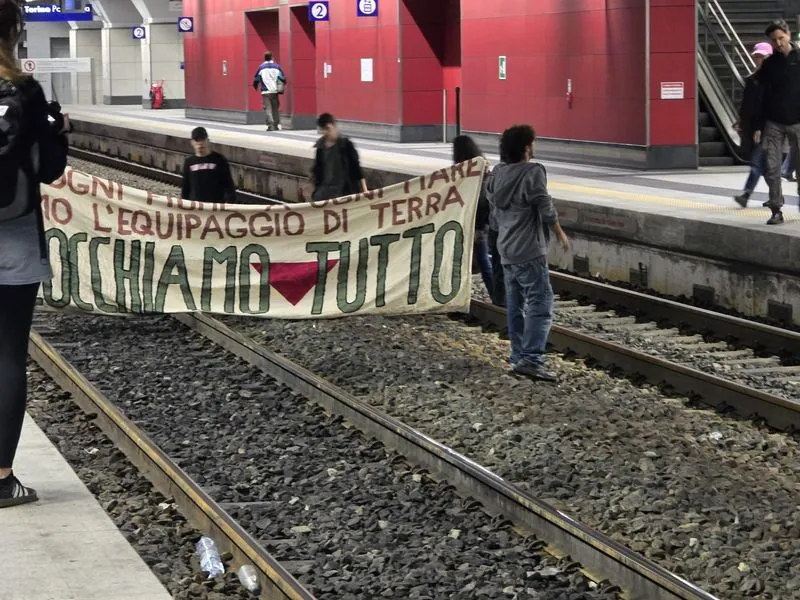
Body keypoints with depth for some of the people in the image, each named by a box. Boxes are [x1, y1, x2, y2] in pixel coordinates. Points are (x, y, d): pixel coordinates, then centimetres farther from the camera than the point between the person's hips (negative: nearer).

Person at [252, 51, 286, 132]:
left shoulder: (261, 67, 0)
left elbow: (256, 79, 5)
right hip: (275, 91, 2)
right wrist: (282, 88, 22)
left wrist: (256, 87, 25)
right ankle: (276, 124, 18)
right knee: (276, 108, 15)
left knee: (267, 108, -4)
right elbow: (283, 78, 4)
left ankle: (270, 125, -16)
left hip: (265, 92, -2)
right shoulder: (277, 66, 5)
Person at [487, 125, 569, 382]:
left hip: (506, 249, 8)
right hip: (529, 251, -8)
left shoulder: (499, 173, 7)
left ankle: (518, 356, 20)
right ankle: (531, 359, -19)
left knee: (515, 305, 15)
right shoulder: (532, 173, -15)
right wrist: (560, 233, 2)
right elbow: (546, 209, -13)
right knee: (540, 304, -9)